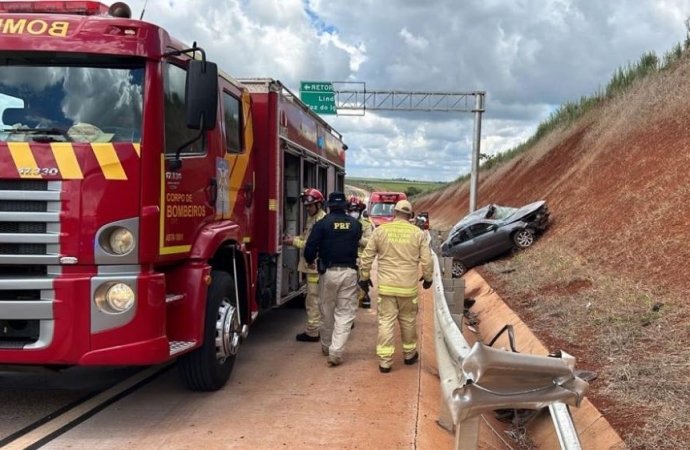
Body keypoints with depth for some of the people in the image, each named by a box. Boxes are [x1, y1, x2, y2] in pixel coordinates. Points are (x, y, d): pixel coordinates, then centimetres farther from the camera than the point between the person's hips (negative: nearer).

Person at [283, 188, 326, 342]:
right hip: (312, 265, 10)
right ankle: (314, 328, 26)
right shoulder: (312, 219, 16)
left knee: (313, 300, -4)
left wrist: (294, 242, -17)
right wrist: (293, 238, 3)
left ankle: (312, 332, 1)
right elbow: (306, 237, 20)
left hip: (316, 266, -10)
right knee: (315, 299, 17)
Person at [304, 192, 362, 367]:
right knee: (345, 313, 3)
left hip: (329, 272, -1)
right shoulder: (355, 224, 3)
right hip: (349, 272, 1)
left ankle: (326, 346, 31)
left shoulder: (322, 223, -6)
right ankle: (336, 352, -6)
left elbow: (310, 248, -9)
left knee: (327, 311, 16)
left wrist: (310, 260, 11)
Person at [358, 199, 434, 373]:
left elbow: (367, 256, 1)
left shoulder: (381, 230, -2)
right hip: (408, 286, 1)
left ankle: (385, 360, 2)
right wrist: (428, 278, 18)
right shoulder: (418, 233, -2)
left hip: (386, 285, 0)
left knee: (386, 322, 3)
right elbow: (427, 260, 1)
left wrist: (364, 277, 13)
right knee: (408, 321, 17)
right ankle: (409, 354, 32)